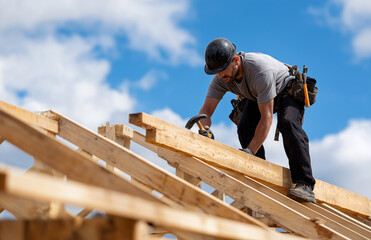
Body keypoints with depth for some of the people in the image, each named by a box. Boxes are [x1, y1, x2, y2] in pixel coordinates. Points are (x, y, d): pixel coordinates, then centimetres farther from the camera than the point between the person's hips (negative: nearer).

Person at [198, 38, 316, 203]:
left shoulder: (261, 70, -42)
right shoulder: (220, 78, -23)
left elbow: (266, 117, -41)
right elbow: (206, 109, -23)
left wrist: (250, 151, -46)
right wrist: (205, 129, -47)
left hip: (286, 89, -6)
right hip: (257, 97, 6)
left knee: (287, 123, -33)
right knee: (244, 129, -19)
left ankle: (304, 185, -39)